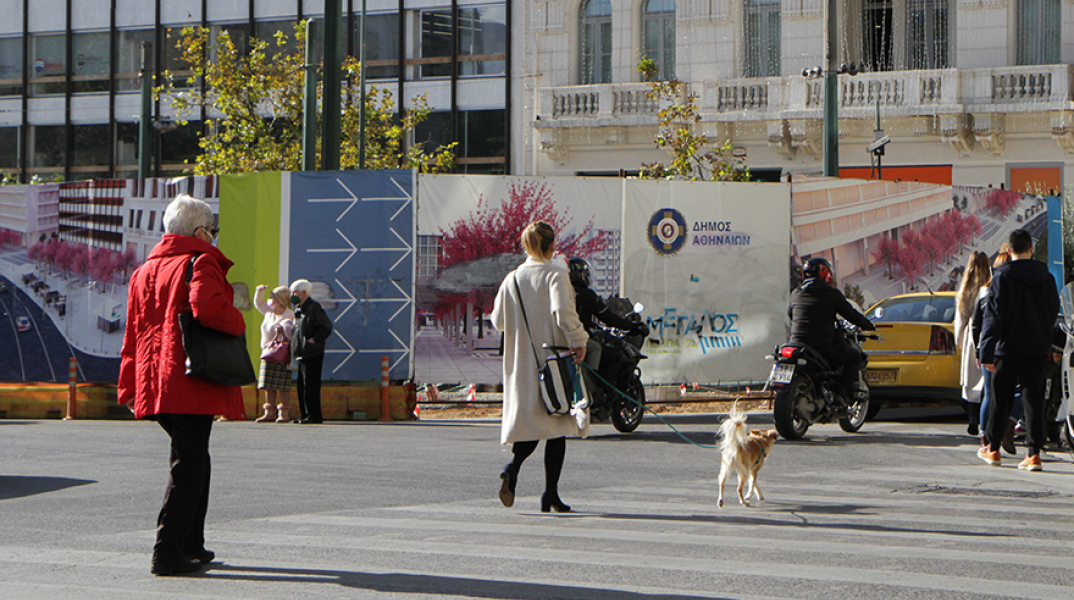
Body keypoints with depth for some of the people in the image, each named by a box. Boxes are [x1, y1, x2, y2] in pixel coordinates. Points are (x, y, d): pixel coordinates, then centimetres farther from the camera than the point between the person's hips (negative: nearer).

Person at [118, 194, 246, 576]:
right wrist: (238, 323, -7)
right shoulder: (201, 263, -6)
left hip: (154, 383, 8)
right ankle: (167, 552, -11)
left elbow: (133, 333, 19)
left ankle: (191, 546, 24)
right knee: (188, 465, -6)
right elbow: (209, 308, -27)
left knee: (192, 459, 20)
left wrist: (130, 387, 20)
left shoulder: (144, 271, 18)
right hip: (191, 385, -8)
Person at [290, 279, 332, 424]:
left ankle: (314, 416, -8)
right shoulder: (299, 310, 19)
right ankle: (305, 415, 15)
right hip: (302, 354, 10)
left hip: (312, 354, -10)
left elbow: (326, 327, -14)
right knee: (302, 386, 10)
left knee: (310, 386, -10)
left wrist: (313, 340, -16)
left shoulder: (314, 308, -8)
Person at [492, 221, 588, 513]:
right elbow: (562, 310, -25)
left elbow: (498, 321, 12)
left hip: (521, 364, 4)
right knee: (557, 424, 5)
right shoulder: (556, 274, -9)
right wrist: (578, 341, -18)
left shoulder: (511, 279, 5)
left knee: (529, 419, 14)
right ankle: (550, 494, 3)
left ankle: (513, 467, -16)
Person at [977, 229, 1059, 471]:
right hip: (1039, 349, 3)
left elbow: (993, 316, -12)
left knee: (1001, 399, 10)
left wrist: (986, 351, -12)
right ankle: (1033, 453, -3)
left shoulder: (1002, 277, -9)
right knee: (1034, 399, 3)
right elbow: (1054, 312, 13)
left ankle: (993, 450, 20)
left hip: (1009, 348, -3)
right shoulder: (1046, 278, 3)